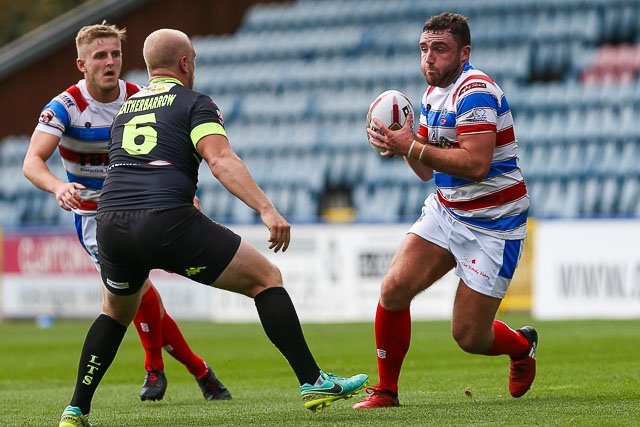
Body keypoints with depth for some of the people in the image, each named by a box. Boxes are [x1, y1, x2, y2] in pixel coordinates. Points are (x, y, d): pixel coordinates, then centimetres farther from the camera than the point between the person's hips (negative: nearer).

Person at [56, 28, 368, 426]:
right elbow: (221, 160, -11)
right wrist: (267, 209, -20)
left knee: (117, 311, 32)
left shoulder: (124, 109, 26)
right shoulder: (195, 104, 7)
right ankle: (312, 381, -2)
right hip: (168, 221, -6)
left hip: (111, 225, 6)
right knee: (266, 278, 6)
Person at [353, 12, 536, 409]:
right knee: (393, 289, -11)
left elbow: (476, 164, -31)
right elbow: (429, 170, 12)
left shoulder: (475, 91, -21)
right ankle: (386, 390, 5)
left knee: (469, 337, -3)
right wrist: (404, 145, -8)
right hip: (445, 210, 8)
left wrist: (412, 146, -27)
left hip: (491, 223, -8)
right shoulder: (434, 93, 8)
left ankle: (522, 345, 32)